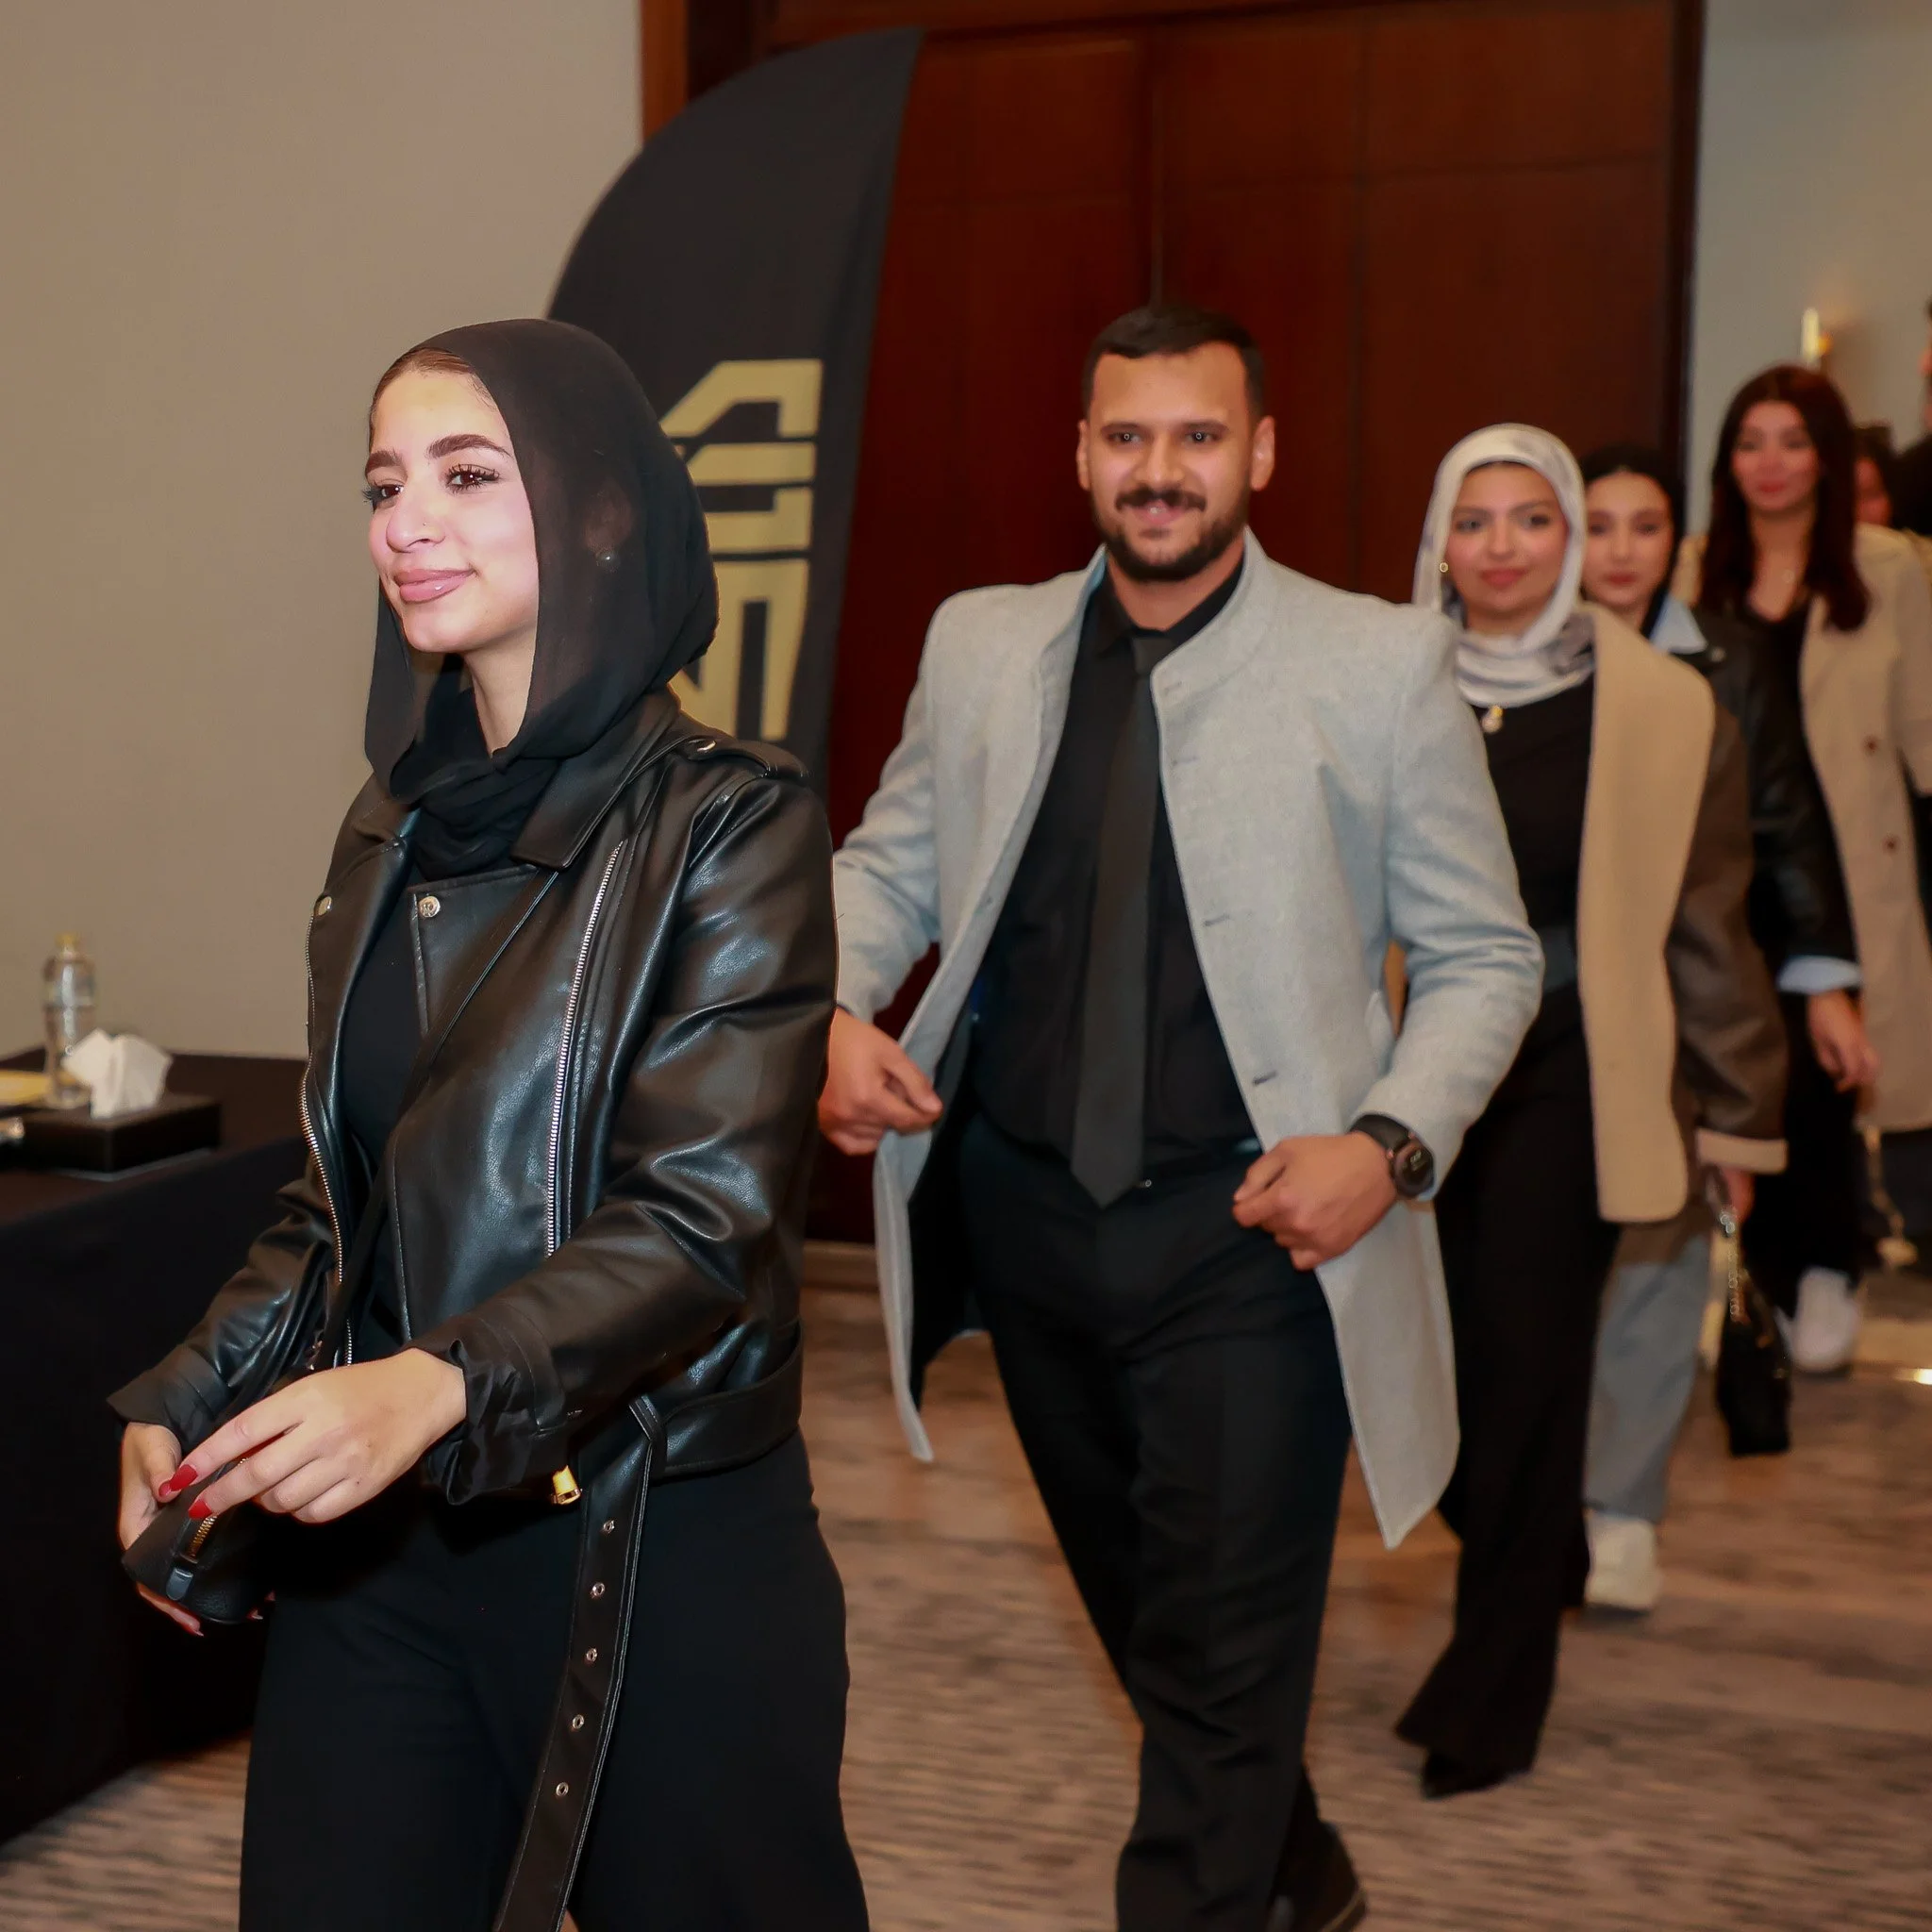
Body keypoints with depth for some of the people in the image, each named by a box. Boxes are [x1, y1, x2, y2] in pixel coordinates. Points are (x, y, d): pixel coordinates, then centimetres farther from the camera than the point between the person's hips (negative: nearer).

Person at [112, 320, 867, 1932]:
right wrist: (189, 1401, 4)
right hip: (371, 1534, 6)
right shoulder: (394, 833, 8)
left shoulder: (727, 822, -10)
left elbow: (703, 1222, -18)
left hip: (657, 1549, -5)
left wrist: (441, 1383, -32)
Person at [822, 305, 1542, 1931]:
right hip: (1024, 1210, 5)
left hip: (1251, 1232, -4)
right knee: (1148, 1620, 22)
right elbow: (887, 864, 17)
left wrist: (1392, 1145, -17)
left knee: (1220, 1660, -2)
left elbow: (1483, 957, -1)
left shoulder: (1380, 664, -4)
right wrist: (833, 1012, -4)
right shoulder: (981, 647, 6)